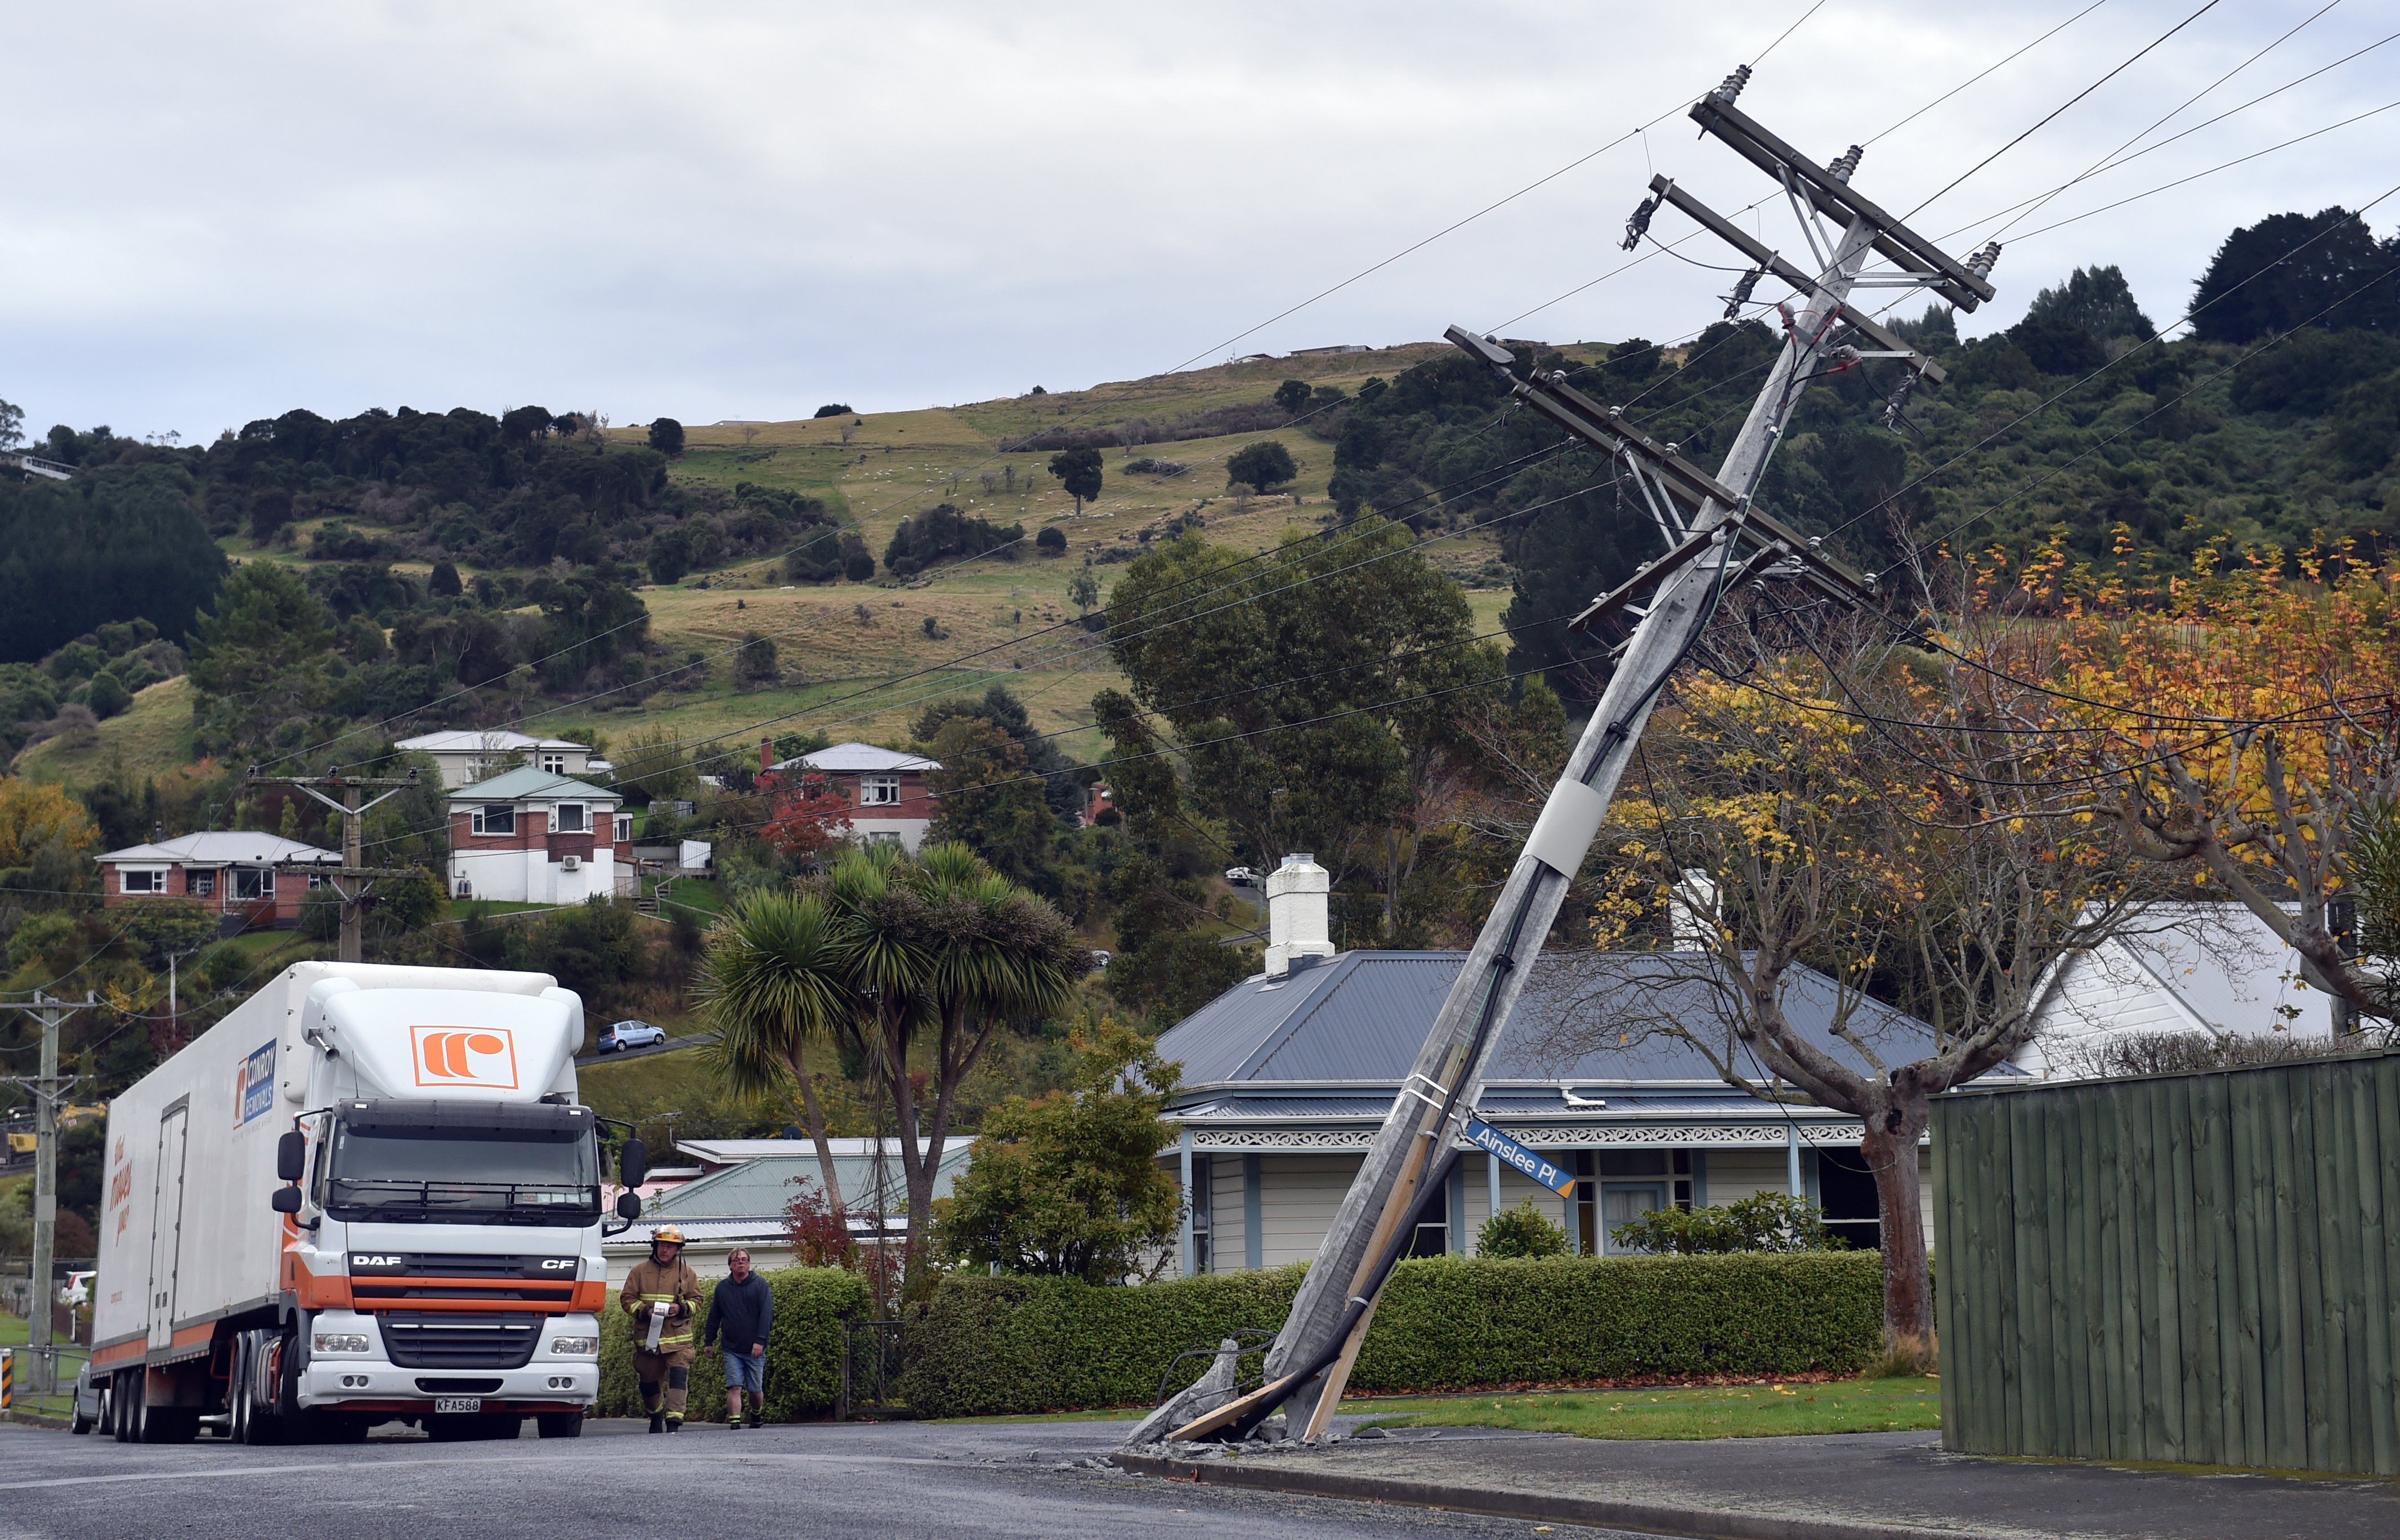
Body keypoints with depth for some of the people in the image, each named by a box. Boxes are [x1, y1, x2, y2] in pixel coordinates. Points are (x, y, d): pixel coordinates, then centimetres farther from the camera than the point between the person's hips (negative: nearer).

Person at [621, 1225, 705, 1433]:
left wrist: (681, 1308, -11)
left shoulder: (687, 1272, 8)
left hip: (678, 1338, -1)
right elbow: (627, 1299, 6)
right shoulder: (640, 1270, 6)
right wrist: (644, 1311, -12)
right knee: (649, 1381, 11)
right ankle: (656, 1415, 37)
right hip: (647, 1336, 1)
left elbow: (697, 1301, 10)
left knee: (679, 1375, -17)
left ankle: (674, 1422, -22)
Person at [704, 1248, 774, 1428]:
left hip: (755, 1349, -1)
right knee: (734, 1387, -11)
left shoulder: (760, 1285, -1)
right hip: (732, 1349, 1)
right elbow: (714, 1317, 16)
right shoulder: (722, 1288, 7)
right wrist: (709, 1341, 15)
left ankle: (757, 1416, 33)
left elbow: (767, 1314, -7)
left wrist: (760, 1341, -15)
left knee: (756, 1389, 8)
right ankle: (735, 1424, -15)